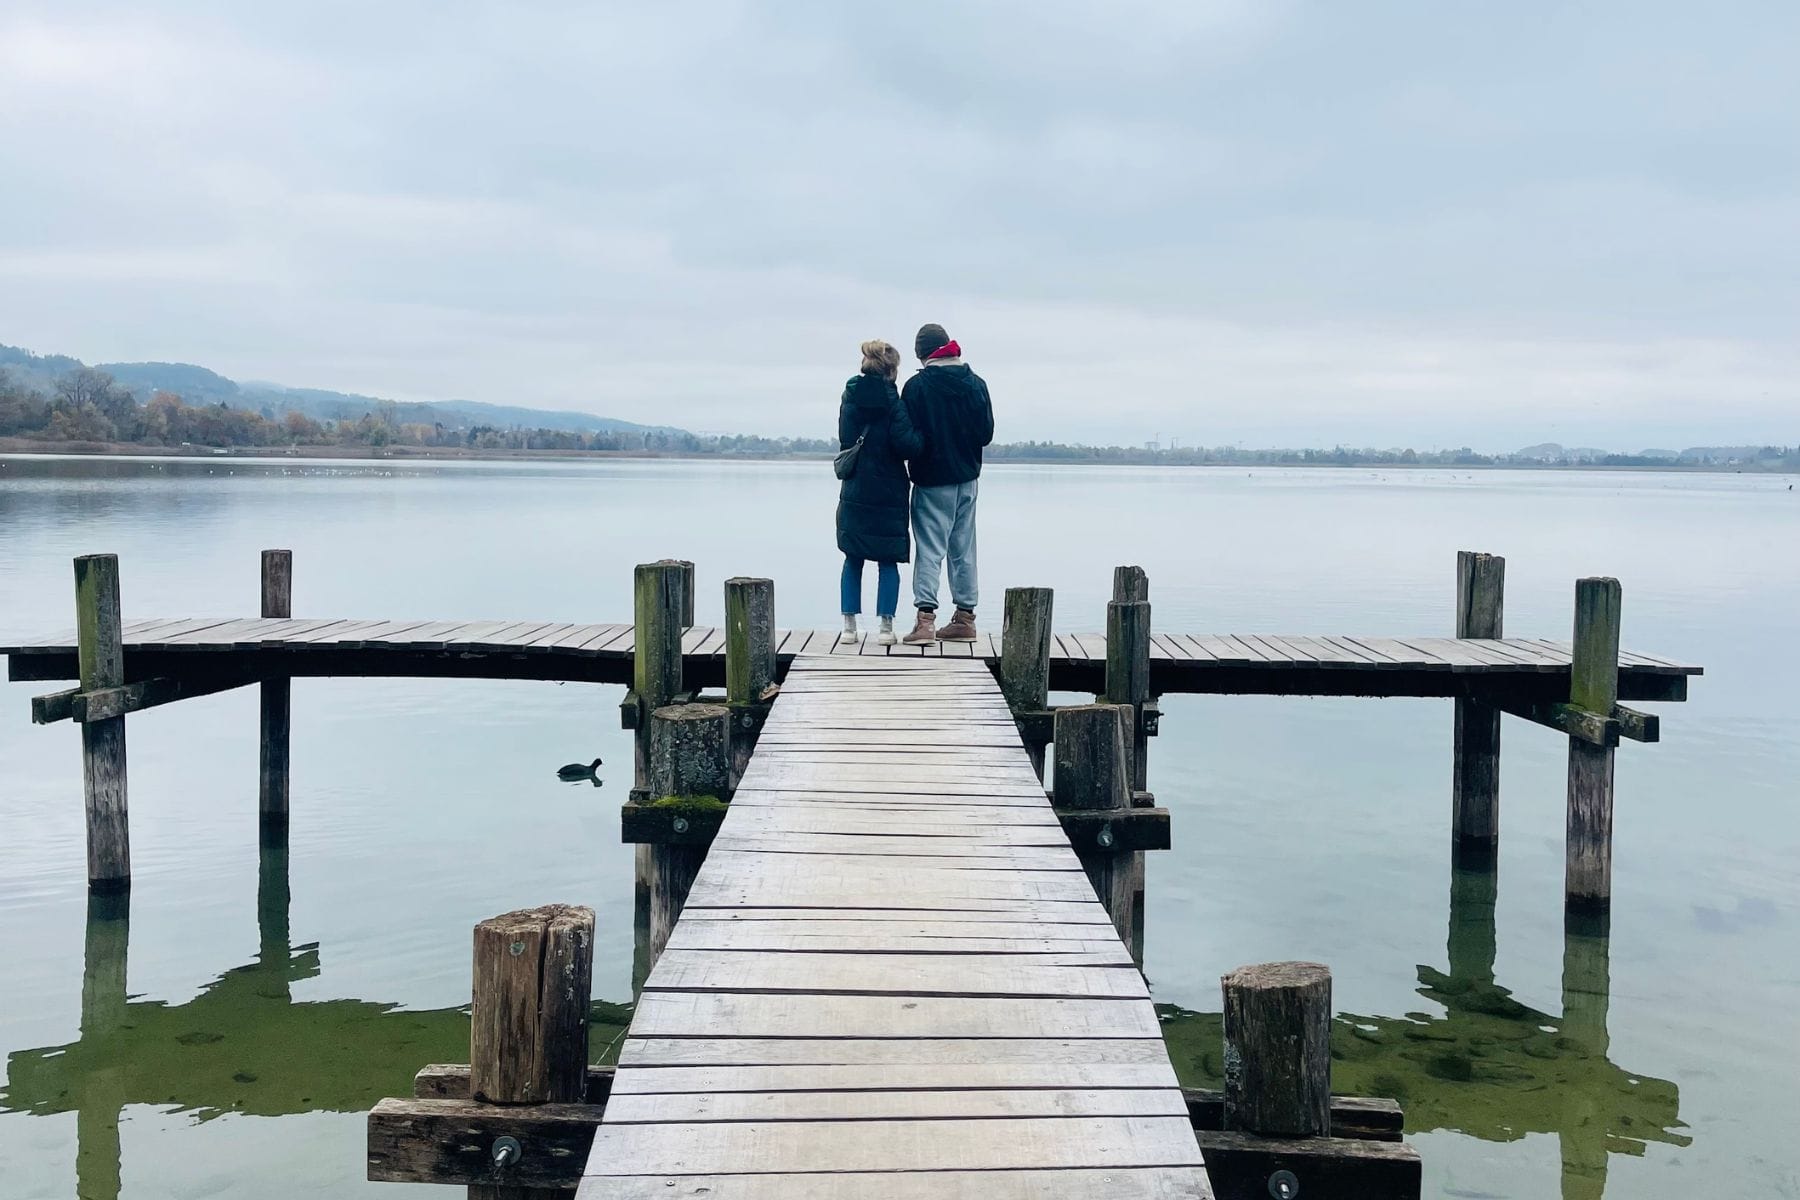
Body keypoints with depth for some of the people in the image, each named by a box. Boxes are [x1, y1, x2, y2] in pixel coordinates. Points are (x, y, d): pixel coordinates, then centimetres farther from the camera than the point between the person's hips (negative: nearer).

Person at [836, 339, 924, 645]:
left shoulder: (850, 396, 5)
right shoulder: (891, 399, -12)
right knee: (888, 561, 4)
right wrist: (923, 436, 1)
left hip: (854, 492, 4)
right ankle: (885, 627, 2)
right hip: (887, 492, -4)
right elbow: (906, 443, -17)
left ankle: (849, 626, 9)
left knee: (853, 559, 11)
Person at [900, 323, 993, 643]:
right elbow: (986, 432, 4)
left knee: (930, 548, -3)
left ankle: (925, 617, -14)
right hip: (968, 478, 4)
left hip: (932, 479, -4)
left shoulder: (917, 385, -11)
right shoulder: (975, 383, 2)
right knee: (963, 549, 12)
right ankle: (965, 617, 15)